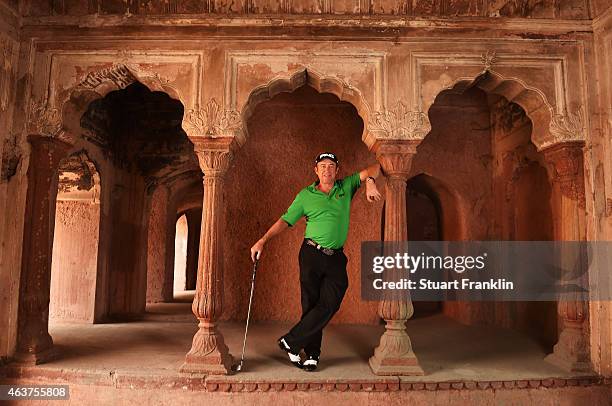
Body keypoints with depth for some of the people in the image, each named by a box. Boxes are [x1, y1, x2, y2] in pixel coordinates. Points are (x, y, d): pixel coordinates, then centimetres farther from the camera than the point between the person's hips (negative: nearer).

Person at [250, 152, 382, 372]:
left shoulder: (346, 187, 11)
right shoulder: (306, 195, 6)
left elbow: (373, 169, 9)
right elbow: (285, 221, 3)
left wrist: (370, 182, -14)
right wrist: (263, 240, -7)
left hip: (336, 258, 2)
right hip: (311, 254, -1)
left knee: (329, 305, -9)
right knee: (310, 304, 0)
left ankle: (290, 341, 2)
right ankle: (312, 353, 13)